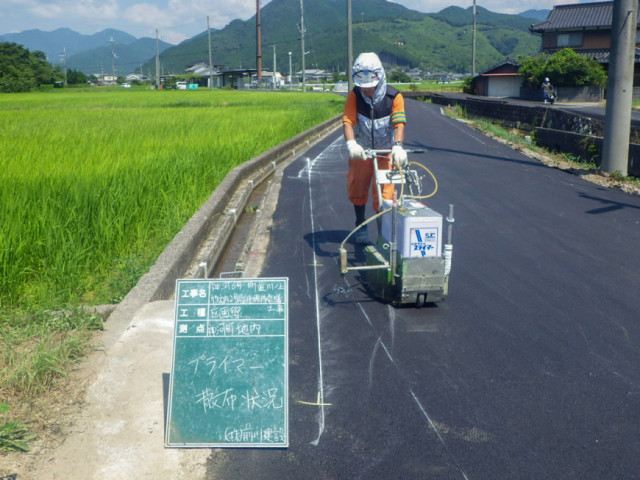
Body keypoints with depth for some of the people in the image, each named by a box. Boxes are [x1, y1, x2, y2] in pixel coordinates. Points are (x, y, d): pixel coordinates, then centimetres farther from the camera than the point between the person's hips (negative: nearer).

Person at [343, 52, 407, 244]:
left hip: (385, 151, -1)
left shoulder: (394, 97, -19)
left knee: (384, 192, -5)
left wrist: (398, 146, -47)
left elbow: (399, 123, -29)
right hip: (361, 149, 2)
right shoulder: (354, 96, -16)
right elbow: (348, 121, -27)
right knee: (357, 188, 8)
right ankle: (360, 225, 29)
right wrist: (351, 143, -46)